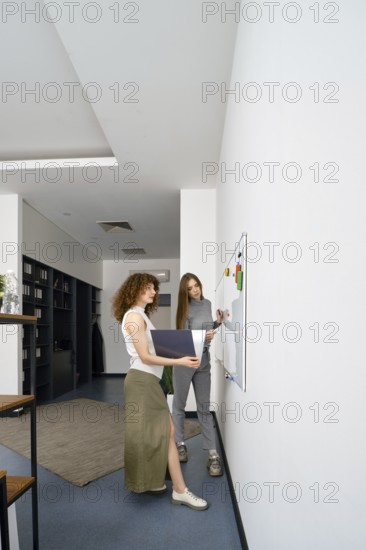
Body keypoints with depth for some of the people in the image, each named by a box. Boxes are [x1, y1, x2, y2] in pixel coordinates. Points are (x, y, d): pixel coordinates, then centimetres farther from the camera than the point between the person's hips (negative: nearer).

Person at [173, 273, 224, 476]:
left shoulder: (207, 304, 6)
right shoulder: (186, 308, -9)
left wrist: (218, 323, 0)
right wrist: (202, 338, -29)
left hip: (204, 361, 4)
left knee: (204, 407, 5)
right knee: (179, 404, 9)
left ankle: (213, 454, 7)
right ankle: (180, 444, 27)